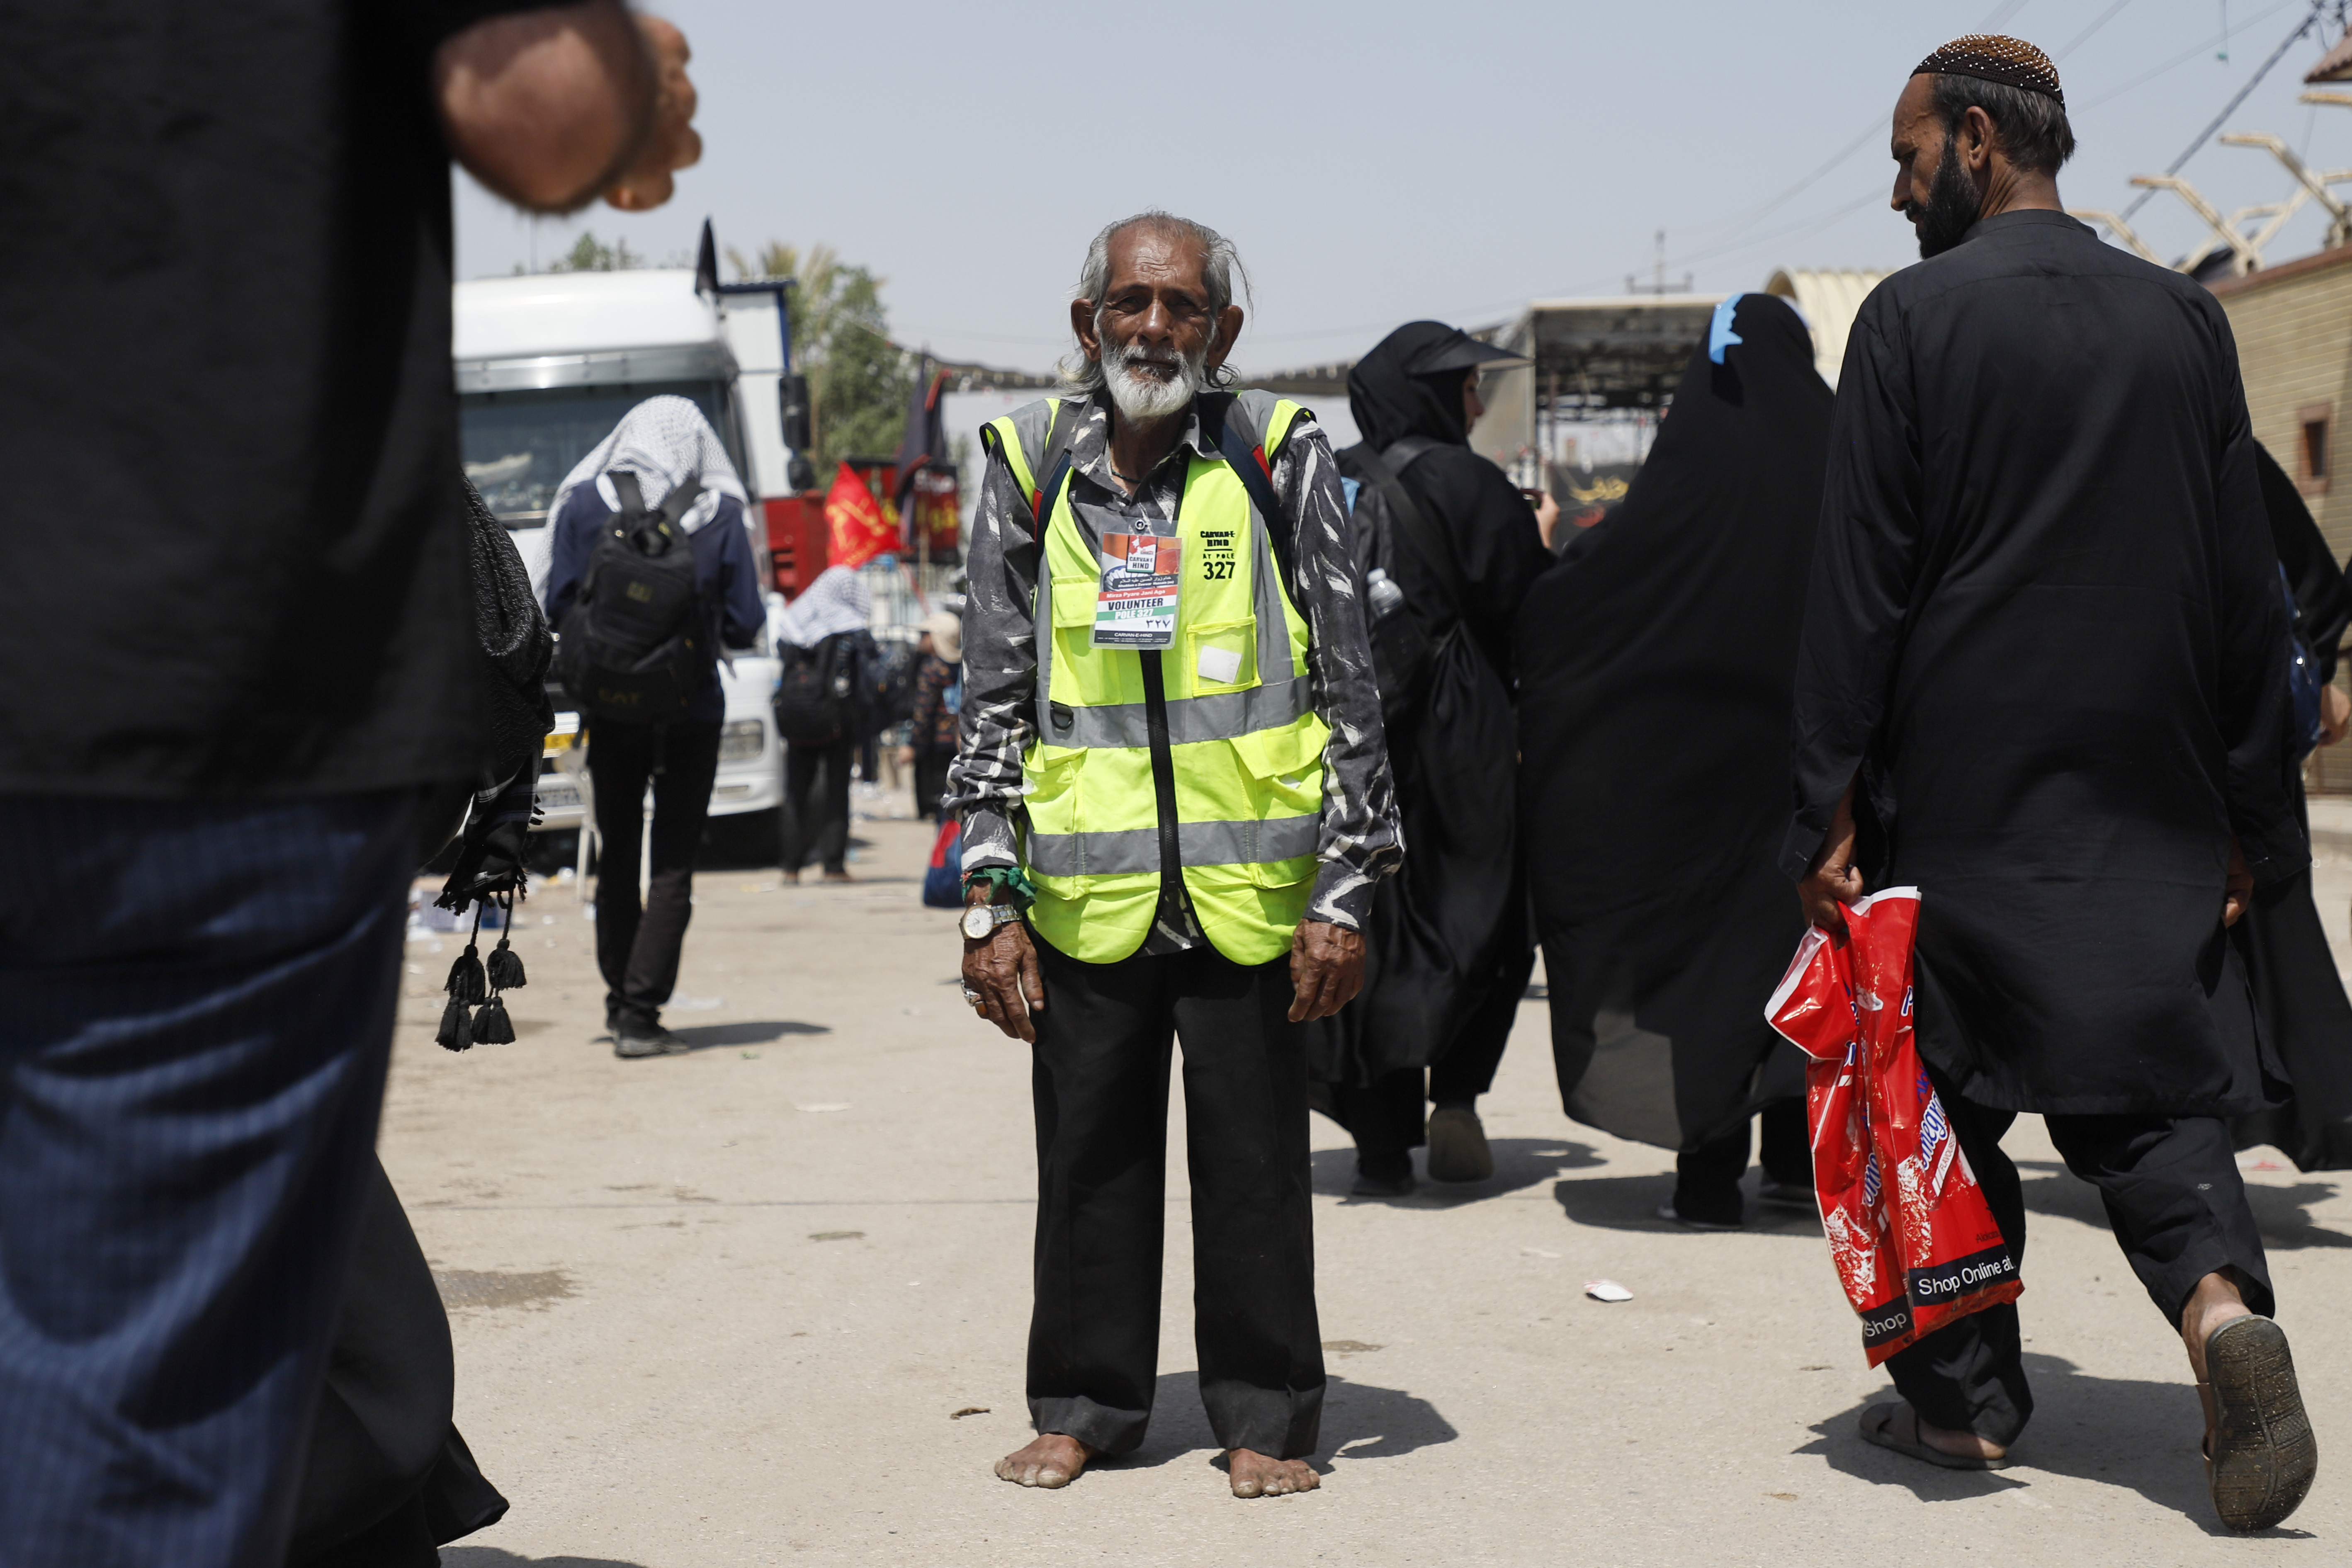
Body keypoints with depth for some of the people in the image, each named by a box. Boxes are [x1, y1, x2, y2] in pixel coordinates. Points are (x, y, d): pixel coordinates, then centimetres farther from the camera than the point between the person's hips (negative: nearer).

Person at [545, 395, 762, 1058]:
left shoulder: (582, 506, -2)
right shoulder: (721, 515, -4)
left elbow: (558, 610, -1)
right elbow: (744, 626, -2)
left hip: (610, 709, 1)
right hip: (691, 711, -1)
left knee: (616, 860, 15)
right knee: (673, 867, 2)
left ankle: (621, 1002, 22)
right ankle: (640, 1014, -6)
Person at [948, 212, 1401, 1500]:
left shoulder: (1278, 460, 0)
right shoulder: (1031, 469, 6)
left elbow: (1347, 688, 2)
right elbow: (993, 702, 8)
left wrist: (1343, 895, -3)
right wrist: (989, 899, 3)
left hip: (1248, 883, -2)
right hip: (1084, 891, 2)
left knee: (1253, 1156, 5)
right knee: (1089, 1152, 9)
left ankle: (1263, 1414, 19)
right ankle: (1083, 1405, 24)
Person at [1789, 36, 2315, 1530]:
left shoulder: (1917, 316, -8)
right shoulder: (2186, 318, 5)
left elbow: (1861, 579, -9)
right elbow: (2244, 583, 7)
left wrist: (1832, 803, -6)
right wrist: (2248, 814, 11)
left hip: (1961, 787, -3)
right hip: (2147, 792, 4)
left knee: (1947, 1085, 9)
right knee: (2147, 1068, 9)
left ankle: (1965, 1398, 14)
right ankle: (2222, 1296, -16)